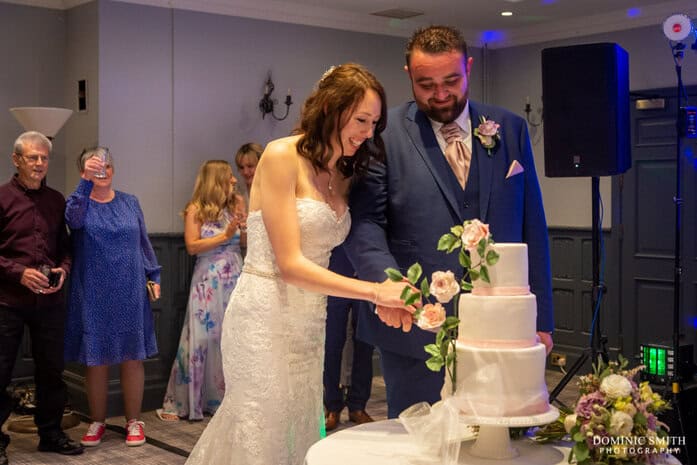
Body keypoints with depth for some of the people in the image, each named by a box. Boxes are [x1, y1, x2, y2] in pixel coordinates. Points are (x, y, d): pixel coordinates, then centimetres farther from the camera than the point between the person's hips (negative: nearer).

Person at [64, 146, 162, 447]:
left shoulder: (130, 203, 9)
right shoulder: (79, 201, 0)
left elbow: (143, 242, 13)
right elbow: (74, 219, -24)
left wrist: (153, 276, 6)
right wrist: (86, 182, -37)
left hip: (129, 293, 2)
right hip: (93, 295, -2)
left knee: (132, 356, 4)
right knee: (95, 359, 5)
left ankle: (134, 421, 15)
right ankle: (97, 422, 20)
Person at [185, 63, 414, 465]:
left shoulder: (344, 175, 11)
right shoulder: (281, 157, -12)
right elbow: (290, 264, -17)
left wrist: (383, 295, -12)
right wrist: (374, 290, -20)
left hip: (310, 323, 7)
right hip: (266, 315, -7)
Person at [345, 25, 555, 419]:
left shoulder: (511, 130, 7)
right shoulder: (385, 135, -2)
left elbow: (532, 227, 9)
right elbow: (366, 221, -5)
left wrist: (540, 318, 7)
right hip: (418, 331, -2)